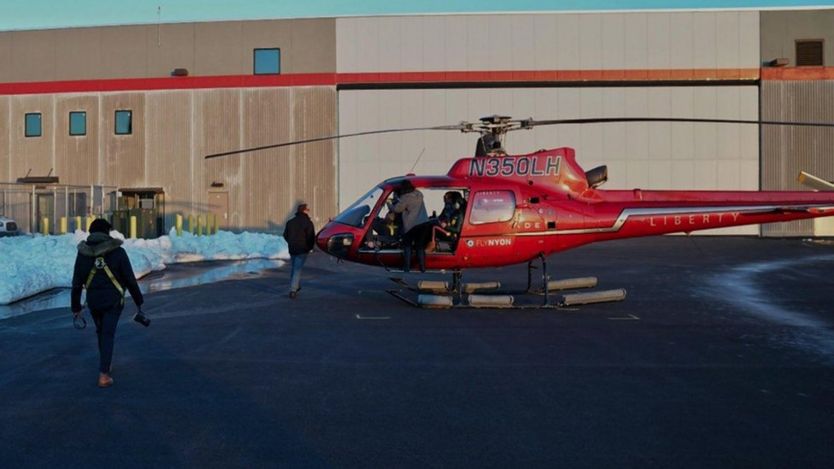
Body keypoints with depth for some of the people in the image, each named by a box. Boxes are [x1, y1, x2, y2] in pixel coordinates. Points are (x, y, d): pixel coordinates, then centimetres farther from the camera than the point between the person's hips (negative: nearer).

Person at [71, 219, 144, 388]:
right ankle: (104, 375, -7)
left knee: (101, 332, 22)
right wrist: (139, 301, 4)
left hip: (93, 301, 3)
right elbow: (130, 279, -6)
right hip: (113, 301, -3)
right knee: (108, 335, 1)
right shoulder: (117, 251, -8)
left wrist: (76, 307, 11)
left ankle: (106, 366, 36)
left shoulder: (83, 253, 0)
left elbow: (76, 283, 2)